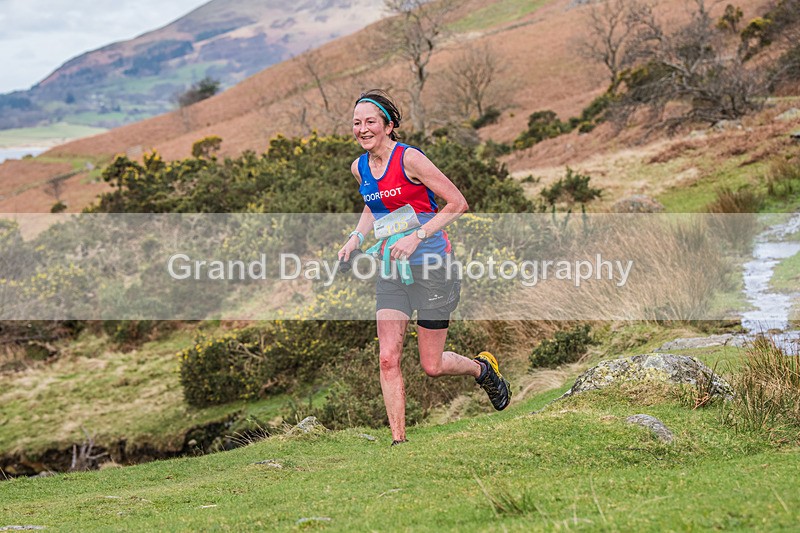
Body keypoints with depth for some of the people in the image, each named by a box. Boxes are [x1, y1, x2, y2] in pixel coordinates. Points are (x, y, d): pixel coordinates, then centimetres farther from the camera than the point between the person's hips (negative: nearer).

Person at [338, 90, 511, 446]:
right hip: (391, 269, 6)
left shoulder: (409, 159, -16)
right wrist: (357, 237, 8)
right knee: (388, 358, -6)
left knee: (432, 366, 1)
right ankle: (398, 441, 0)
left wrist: (416, 237, -20)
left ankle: (483, 368, 33)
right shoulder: (359, 168, 5)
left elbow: (458, 203, -14)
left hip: (431, 265, -6)